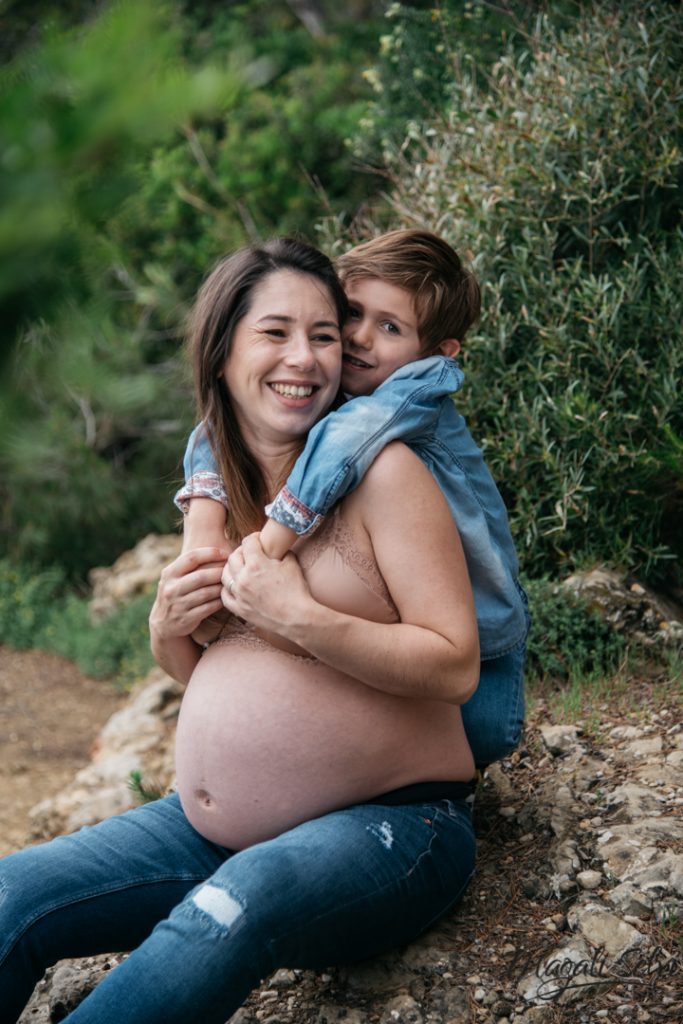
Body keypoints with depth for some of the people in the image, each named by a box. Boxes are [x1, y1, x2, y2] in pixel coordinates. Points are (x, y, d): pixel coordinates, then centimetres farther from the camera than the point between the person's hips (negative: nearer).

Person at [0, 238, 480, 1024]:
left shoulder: (380, 471, -10)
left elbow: (455, 667, -16)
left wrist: (298, 615, -23)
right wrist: (168, 636, -2)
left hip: (389, 823, -6)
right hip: (217, 826, 7)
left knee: (233, 908, -37)